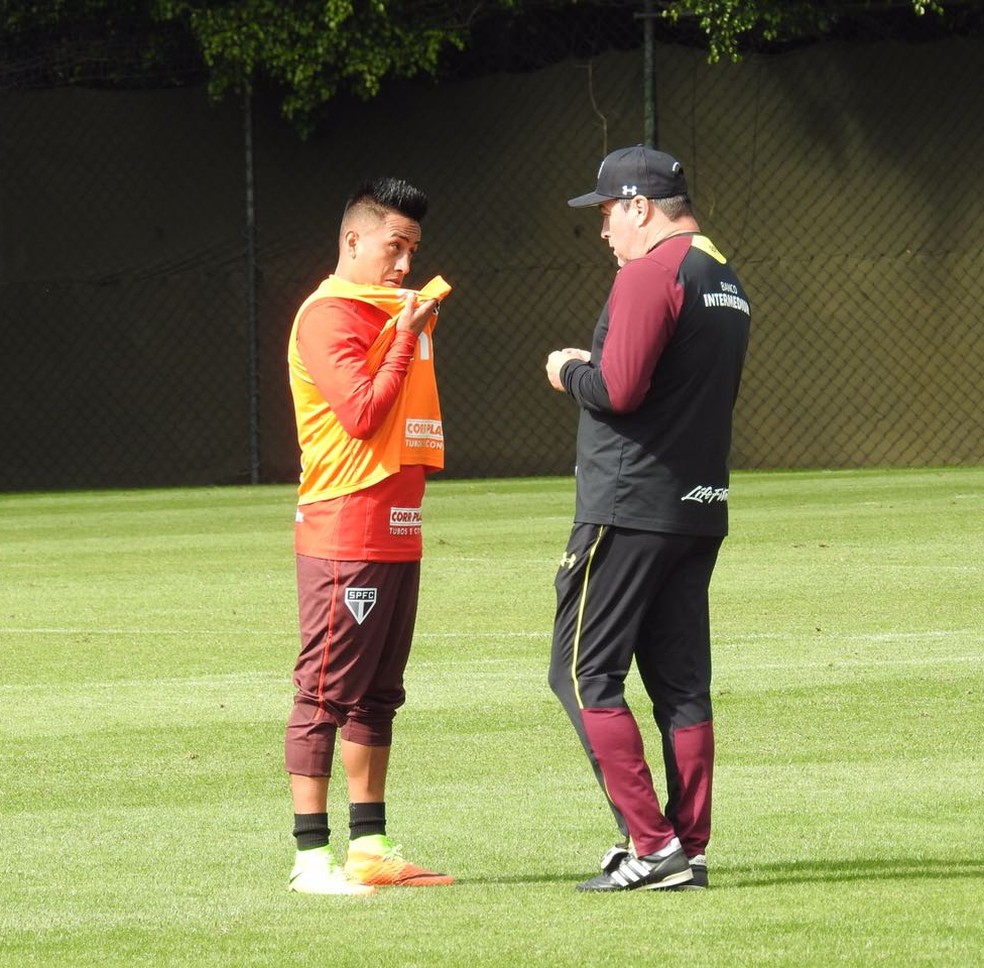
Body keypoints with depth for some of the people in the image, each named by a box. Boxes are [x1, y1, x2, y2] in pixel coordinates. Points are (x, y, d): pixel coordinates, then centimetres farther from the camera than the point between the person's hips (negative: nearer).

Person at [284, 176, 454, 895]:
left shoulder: (397, 313, 20)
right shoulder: (330, 316, -10)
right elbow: (363, 413, -19)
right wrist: (408, 335, -16)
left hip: (398, 533, 10)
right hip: (345, 533, -10)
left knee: (376, 696, 12)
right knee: (326, 694, -8)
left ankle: (371, 848, 17)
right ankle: (312, 857, -8)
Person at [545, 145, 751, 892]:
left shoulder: (651, 272, -13)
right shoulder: (727, 280, 17)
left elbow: (617, 389, -20)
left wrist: (569, 372, -1)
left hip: (631, 510, -9)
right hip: (701, 512, 9)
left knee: (583, 672, -4)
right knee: (682, 682, 10)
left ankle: (649, 843, -11)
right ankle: (688, 852, 8)